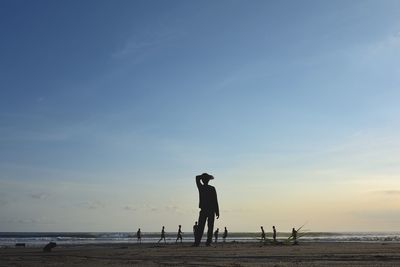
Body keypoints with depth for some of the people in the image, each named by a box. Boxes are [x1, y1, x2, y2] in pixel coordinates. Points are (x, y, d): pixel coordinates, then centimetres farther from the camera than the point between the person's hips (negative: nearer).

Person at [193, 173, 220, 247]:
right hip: (211, 210, -1)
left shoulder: (200, 187, 0)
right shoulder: (212, 189, -5)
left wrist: (203, 176, 19)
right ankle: (208, 242, -4)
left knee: (200, 227, 1)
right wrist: (217, 212, -2)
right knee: (210, 227, 3)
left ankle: (197, 242, -8)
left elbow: (197, 177, 19)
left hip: (203, 210, 2)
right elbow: (215, 201, -6)